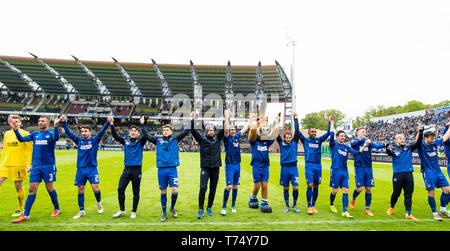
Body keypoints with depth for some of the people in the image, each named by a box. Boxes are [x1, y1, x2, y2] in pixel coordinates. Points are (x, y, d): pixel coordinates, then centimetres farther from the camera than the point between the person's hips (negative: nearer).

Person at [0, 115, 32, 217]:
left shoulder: (25, 134, -2)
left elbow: (30, 150, -5)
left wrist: (29, 164, -11)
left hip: (19, 164, -5)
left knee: (19, 187, 1)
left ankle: (21, 210, 16)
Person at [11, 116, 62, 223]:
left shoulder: (51, 133, -4)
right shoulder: (35, 134, 11)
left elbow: (56, 138, -26)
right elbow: (22, 139, 2)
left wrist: (56, 126, -39)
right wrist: (15, 129, -9)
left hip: (48, 166, -4)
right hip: (35, 166, 4)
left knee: (49, 188, 4)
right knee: (32, 189, 3)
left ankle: (57, 209, 20)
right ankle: (25, 215, 8)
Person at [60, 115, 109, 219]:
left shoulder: (94, 140, 1)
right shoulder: (79, 140, 9)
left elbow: (102, 131, -12)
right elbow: (69, 133, 2)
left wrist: (108, 123, -25)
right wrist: (64, 122, -10)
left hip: (92, 168, -3)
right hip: (80, 169, 3)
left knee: (95, 189, -7)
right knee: (80, 190, 6)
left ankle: (99, 203, 22)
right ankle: (81, 211, 19)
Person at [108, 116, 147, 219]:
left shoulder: (140, 141, 0)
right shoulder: (125, 140, 8)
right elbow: (115, 136, -2)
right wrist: (111, 124, -12)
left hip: (137, 169, -3)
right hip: (127, 169, 3)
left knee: (136, 192, 6)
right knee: (120, 189, 1)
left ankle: (134, 212, 19)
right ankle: (121, 210, 17)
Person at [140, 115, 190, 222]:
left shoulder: (175, 138, 7)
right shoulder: (158, 139, 10)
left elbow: (185, 132, 5)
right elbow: (147, 136, 12)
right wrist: (142, 124, 11)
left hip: (172, 169, -1)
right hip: (161, 170, 1)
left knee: (175, 190, -7)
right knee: (163, 192, 8)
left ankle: (172, 208, 22)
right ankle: (164, 213, 21)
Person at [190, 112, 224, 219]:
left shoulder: (217, 137, 8)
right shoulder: (202, 139, 1)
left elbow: (224, 129, 4)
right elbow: (193, 131, -9)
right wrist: (192, 119, -15)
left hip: (216, 167, 3)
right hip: (205, 167, -3)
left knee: (213, 189, 9)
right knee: (203, 188, -9)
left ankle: (209, 208, 22)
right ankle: (200, 210, 1)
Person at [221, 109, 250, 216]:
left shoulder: (237, 136, 13)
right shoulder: (227, 137, -3)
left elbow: (245, 129, 24)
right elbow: (226, 128, -21)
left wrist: (250, 119, 31)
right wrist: (227, 116, -21)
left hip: (238, 165, 6)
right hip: (230, 165, -6)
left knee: (235, 187, 11)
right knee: (229, 186, -11)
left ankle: (233, 206, 25)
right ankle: (224, 207, 1)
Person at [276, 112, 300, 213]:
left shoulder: (295, 142, 7)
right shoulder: (281, 143, 6)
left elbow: (297, 130, 3)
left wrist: (296, 119, 5)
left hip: (294, 168, 0)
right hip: (284, 168, 0)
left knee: (295, 188, -3)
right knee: (285, 188, 8)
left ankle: (295, 204, 19)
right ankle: (287, 205, 22)